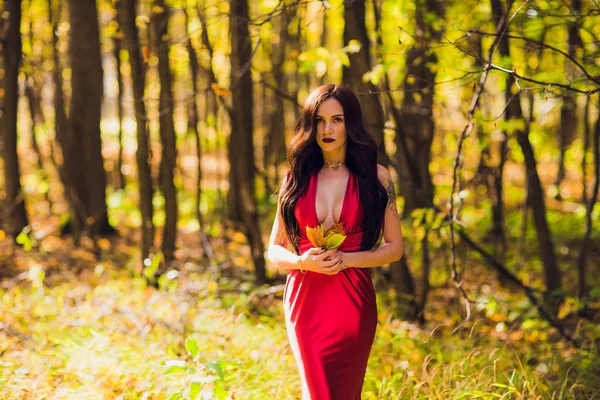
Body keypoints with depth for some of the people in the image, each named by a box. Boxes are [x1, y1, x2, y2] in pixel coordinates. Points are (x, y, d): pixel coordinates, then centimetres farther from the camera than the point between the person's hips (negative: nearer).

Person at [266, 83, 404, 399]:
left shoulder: (375, 177, 3)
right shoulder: (297, 178, 8)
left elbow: (394, 247, 4)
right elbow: (274, 250, 10)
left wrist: (346, 259, -12)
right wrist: (302, 261, -12)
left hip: (352, 302, -1)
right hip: (305, 300, 1)